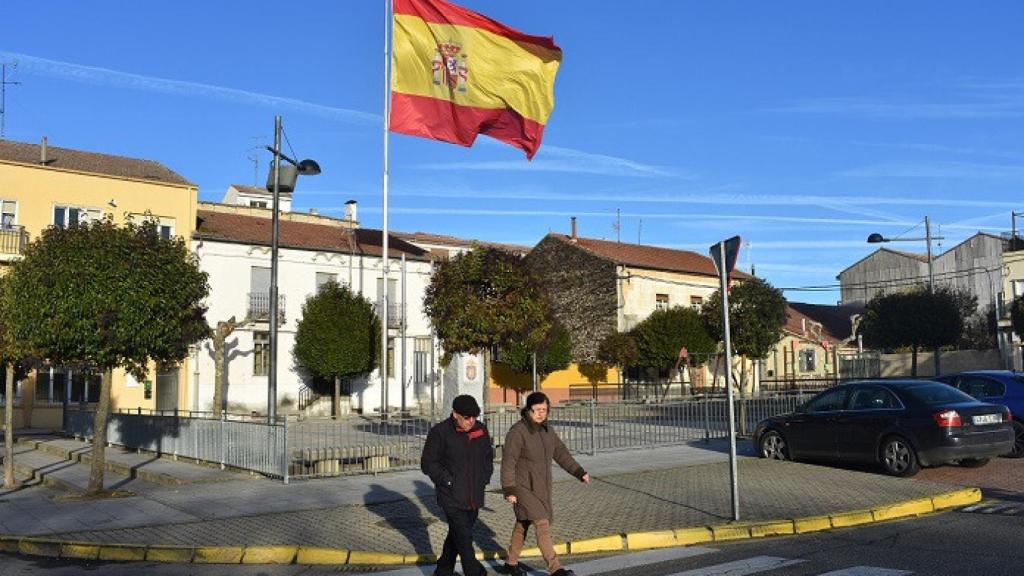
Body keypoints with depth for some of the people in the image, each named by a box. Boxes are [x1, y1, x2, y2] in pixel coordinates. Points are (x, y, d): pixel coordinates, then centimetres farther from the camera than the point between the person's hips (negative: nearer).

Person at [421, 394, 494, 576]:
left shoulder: (481, 430, 4)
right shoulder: (440, 432, -12)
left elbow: (488, 457, 20)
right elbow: (428, 463, -8)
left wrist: (484, 478, 7)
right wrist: (448, 481, -13)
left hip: (474, 498, 6)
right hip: (452, 498, -6)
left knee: (456, 536, 17)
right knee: (464, 538, -9)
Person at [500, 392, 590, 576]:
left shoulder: (546, 430, 4)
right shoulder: (517, 431, -19)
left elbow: (561, 453, 12)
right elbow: (508, 462, -19)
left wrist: (580, 473, 6)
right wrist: (509, 491, -22)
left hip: (541, 486, 8)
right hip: (523, 487, -8)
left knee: (523, 524, 17)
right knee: (542, 524, -14)